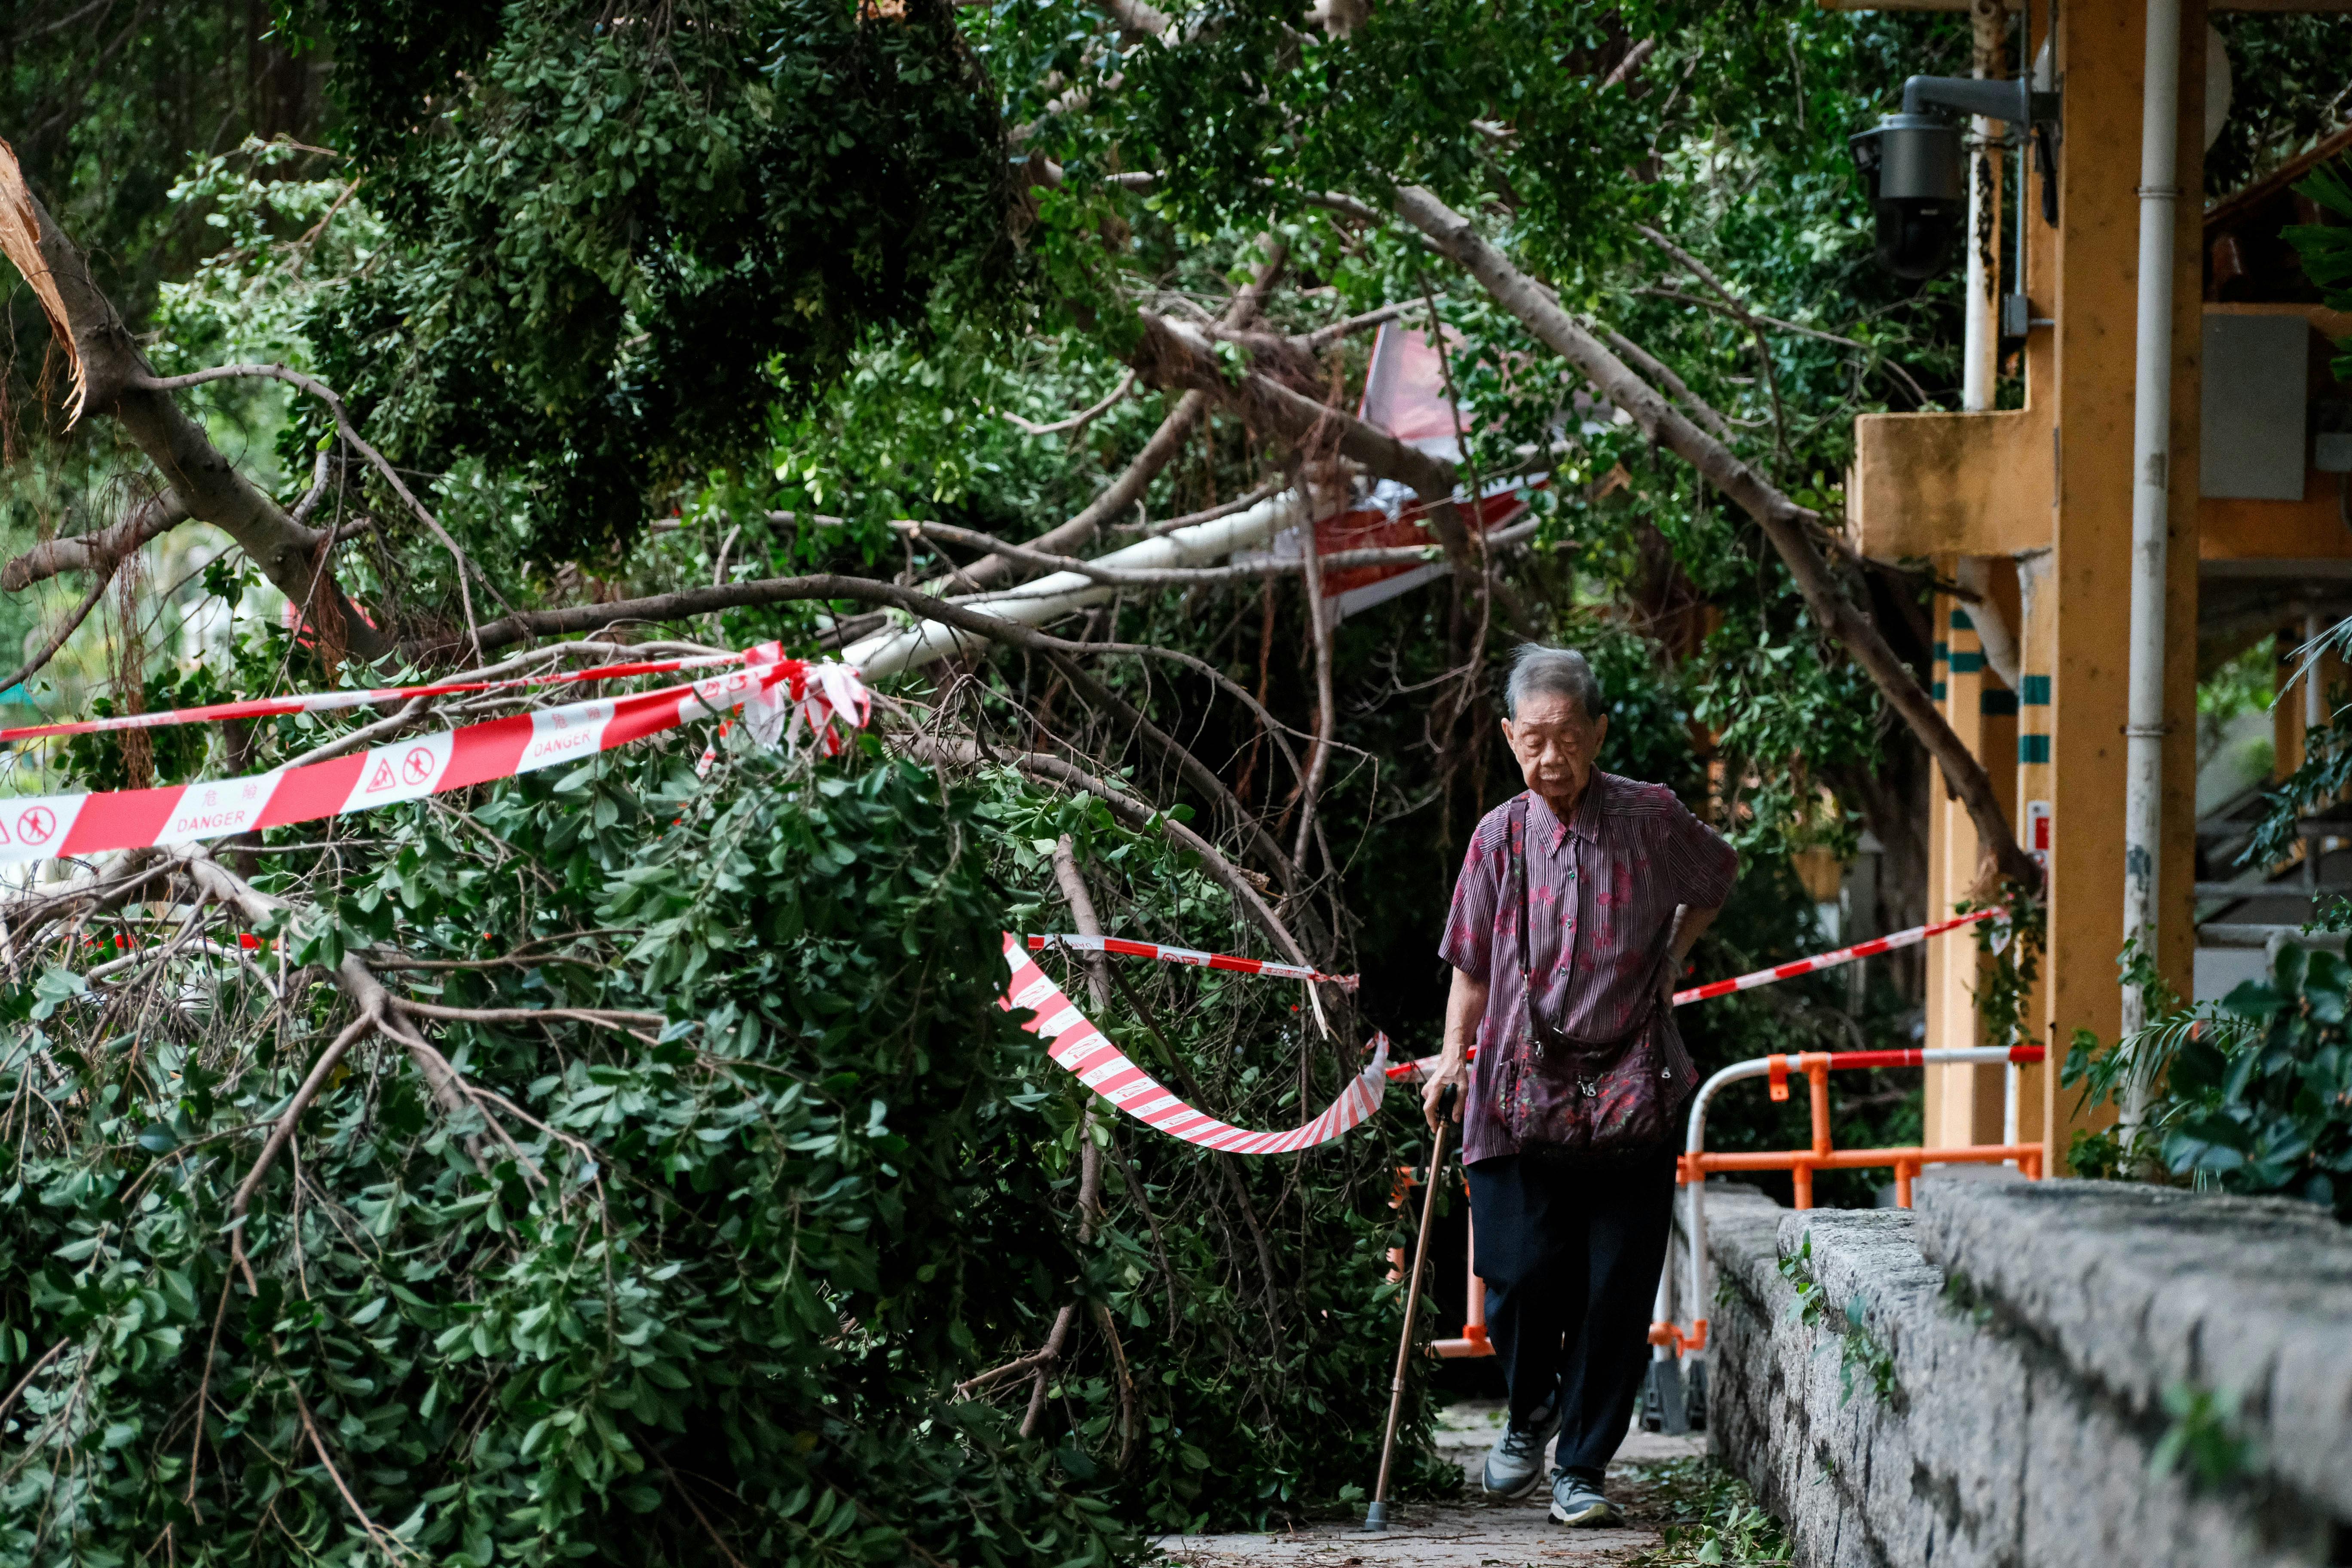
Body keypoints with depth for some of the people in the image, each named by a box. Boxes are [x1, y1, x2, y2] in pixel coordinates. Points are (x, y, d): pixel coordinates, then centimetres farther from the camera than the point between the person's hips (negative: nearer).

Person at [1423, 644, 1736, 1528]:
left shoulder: (1651, 818, 0)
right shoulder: (1501, 837, 3)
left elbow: (1718, 874, 21)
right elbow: (1472, 965, 11)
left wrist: (1673, 957, 12)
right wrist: (1453, 1055, 0)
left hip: (1632, 1096, 0)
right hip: (1523, 1091, 0)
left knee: (1617, 1291, -1)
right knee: (1519, 1276, -6)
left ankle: (1582, 1469, 12)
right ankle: (1531, 1410, 26)